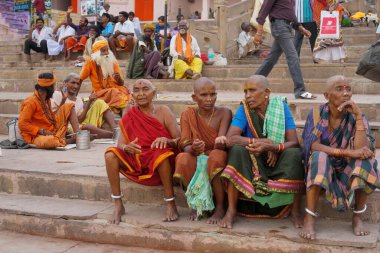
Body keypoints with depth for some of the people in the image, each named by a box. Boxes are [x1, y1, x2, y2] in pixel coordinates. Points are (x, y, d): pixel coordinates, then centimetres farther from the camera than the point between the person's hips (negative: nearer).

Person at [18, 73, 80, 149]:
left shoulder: (46, 100, 9)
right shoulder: (31, 102, -18)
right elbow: (22, 124, -21)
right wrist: (42, 131, -23)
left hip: (51, 132, 9)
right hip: (37, 136, -9)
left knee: (69, 106, 5)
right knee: (50, 141, -46)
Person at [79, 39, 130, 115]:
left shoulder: (113, 61, 8)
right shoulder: (91, 62, -2)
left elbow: (122, 83, 8)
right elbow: (80, 79, 6)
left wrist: (119, 78, -14)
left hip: (116, 90, 4)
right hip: (101, 93, -3)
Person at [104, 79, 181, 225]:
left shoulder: (163, 112, -3)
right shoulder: (130, 116, 4)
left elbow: (180, 140, -10)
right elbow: (121, 144, -2)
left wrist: (167, 140, -32)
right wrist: (127, 148, -26)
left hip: (161, 164, -3)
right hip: (137, 161, 3)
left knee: (162, 153, -36)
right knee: (110, 155, -20)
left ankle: (171, 204, -22)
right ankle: (118, 205, -11)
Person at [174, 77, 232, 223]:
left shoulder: (223, 113, -7)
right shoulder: (188, 115, -2)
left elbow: (220, 145, -19)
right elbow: (184, 146, -11)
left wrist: (221, 142, -44)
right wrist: (193, 148, -36)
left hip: (217, 162, -1)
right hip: (196, 163, 1)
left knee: (216, 155, -35)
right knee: (182, 159, -31)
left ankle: (220, 207, -19)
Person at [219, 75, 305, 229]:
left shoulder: (281, 106, -6)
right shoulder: (244, 108, -7)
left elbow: (294, 142, -13)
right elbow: (230, 139, -21)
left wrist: (273, 147, -33)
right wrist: (261, 142, -28)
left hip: (278, 162, 0)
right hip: (251, 163, 0)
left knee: (294, 154, -28)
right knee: (237, 150, -28)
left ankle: (295, 211, -13)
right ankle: (231, 210, -23)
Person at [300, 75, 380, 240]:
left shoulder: (355, 116, -9)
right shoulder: (317, 114, -11)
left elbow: (361, 149, -24)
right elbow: (313, 146, -24)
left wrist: (358, 115, -28)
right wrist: (347, 152, -33)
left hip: (347, 171, 2)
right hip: (320, 169, -1)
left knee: (365, 159, -28)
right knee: (320, 157, -33)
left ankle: (357, 216, -13)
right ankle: (309, 218, -27)